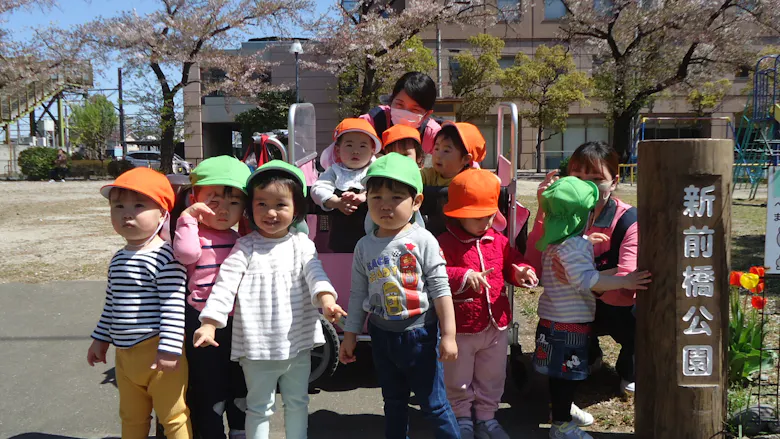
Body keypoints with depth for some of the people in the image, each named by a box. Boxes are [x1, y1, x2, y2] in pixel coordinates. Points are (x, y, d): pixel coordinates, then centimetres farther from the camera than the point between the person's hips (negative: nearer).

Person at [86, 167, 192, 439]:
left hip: (158, 353, -8)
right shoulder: (118, 260, 9)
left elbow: (174, 305, -22)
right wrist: (101, 339, 23)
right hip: (125, 354, 8)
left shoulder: (165, 257, -18)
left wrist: (169, 348, -24)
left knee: (173, 416, 4)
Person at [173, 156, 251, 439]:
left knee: (240, 385, 18)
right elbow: (186, 253, -33)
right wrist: (189, 217, -28)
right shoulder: (195, 235, -10)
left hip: (237, 320, 6)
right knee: (210, 388, 5)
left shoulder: (241, 239, 9)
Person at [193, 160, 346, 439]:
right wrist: (209, 323, -20)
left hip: (298, 343, 3)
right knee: (259, 406, 11)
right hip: (258, 346, -2)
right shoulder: (246, 247, -6)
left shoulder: (301, 244, 1)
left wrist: (326, 298, -32)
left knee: (297, 402, 19)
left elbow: (315, 272, -12)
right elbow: (225, 284, -11)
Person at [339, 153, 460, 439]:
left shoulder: (423, 241, -12)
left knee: (433, 403, 6)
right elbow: (358, 294, 7)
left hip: (420, 333, -4)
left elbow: (440, 290, -11)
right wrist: (350, 335, 10)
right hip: (382, 335, 4)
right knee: (393, 402, 21)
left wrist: (448, 335, -11)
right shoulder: (365, 246, 0)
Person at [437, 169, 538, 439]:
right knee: (458, 380, 14)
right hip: (460, 328, -4)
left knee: (492, 379, 19)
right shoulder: (446, 243, -15)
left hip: (496, 324, 5)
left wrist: (521, 271, -9)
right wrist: (464, 276, -39)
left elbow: (512, 261, 13)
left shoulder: (498, 241, 3)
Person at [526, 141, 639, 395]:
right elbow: (535, 266, -25)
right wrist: (544, 212, -33)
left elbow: (625, 286, -36)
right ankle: (588, 357, 11)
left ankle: (629, 371, 2)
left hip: (621, 310, -2)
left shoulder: (628, 220, -24)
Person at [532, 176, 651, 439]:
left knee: (561, 374, 21)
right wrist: (624, 281, -26)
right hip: (567, 324, -10)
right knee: (566, 374, 2)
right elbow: (588, 280, -31)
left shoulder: (556, 242, 10)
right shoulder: (573, 246, -22)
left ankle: (562, 412, 35)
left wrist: (589, 244, 27)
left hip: (557, 319, 10)